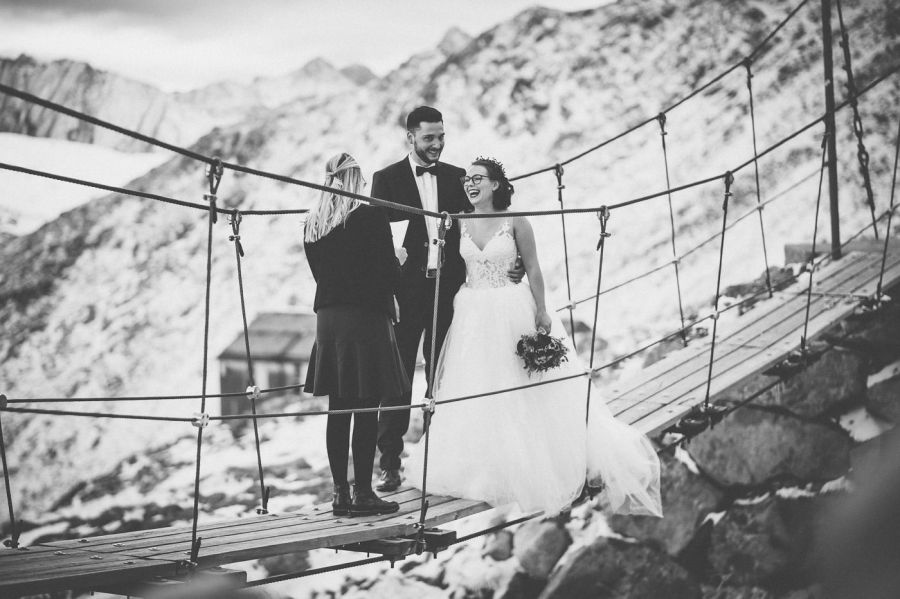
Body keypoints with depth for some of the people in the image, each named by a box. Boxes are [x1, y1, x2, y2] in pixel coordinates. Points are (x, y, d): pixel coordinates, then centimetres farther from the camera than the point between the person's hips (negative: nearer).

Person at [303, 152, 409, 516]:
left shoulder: (313, 223, 7)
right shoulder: (371, 215, -9)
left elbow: (319, 272, 12)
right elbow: (389, 272, -9)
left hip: (327, 318, 6)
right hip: (366, 318, -6)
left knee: (338, 410, 8)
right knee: (367, 409, -2)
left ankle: (341, 493, 11)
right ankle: (363, 494, -1)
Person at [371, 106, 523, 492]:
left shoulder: (457, 178, 9)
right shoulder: (387, 179, 1)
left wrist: (511, 267, -7)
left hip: (448, 290, 2)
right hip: (405, 293, -2)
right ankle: (390, 464, 3)